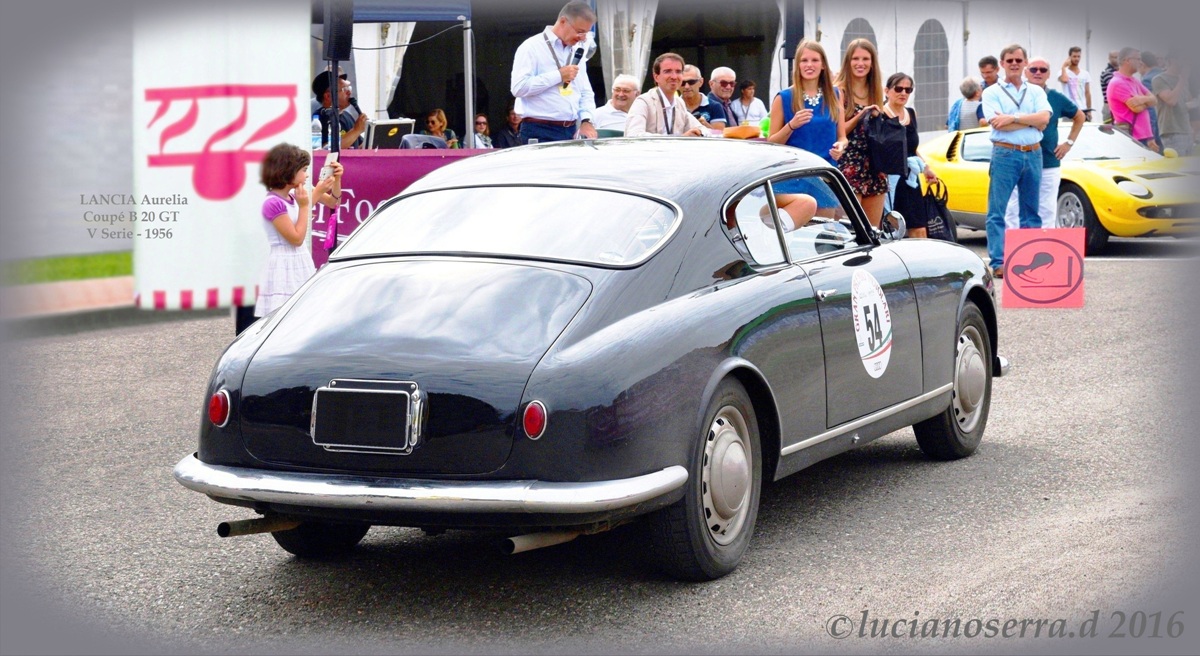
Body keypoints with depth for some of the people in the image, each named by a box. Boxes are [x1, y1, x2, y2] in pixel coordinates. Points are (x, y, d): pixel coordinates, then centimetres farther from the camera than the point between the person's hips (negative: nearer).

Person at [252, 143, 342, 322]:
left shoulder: (295, 195, 6)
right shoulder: (273, 203, -17)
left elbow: (333, 202, 18)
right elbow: (296, 238, -17)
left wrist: (336, 179, 3)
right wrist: (304, 206, -16)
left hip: (301, 266, 8)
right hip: (284, 268, -8)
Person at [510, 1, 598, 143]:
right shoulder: (532, 47, -6)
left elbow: (586, 93, 20)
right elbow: (519, 87, -17)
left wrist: (586, 121, 0)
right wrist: (559, 75, -15)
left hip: (571, 132, 7)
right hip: (540, 134, -7)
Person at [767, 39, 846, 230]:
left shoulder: (834, 96, 10)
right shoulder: (784, 98, 0)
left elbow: (842, 136, 16)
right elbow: (771, 143, 1)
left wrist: (840, 146, -7)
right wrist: (792, 125, -16)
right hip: (793, 176, -4)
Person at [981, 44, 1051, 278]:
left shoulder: (1036, 92, 13)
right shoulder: (992, 93, 4)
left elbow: (1044, 118, -4)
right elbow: (998, 124, -11)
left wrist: (1013, 118, -12)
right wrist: (1031, 121, -6)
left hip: (1033, 154, 4)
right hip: (1005, 153, -4)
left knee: (1031, 212, 8)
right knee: (997, 212, -8)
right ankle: (998, 263, -8)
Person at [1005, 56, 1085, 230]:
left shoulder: (1057, 98, 9)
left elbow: (1080, 117, 24)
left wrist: (1069, 142, 15)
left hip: (1049, 165, 3)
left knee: (1047, 213, 5)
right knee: (1013, 213, -3)